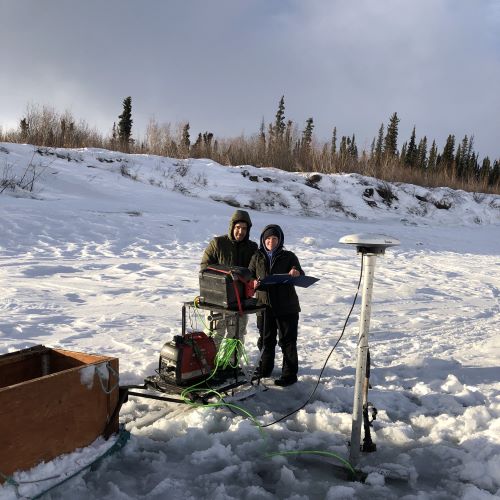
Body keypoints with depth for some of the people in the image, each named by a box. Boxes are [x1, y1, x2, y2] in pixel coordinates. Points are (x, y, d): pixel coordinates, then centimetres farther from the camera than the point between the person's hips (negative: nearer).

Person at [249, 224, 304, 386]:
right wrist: (254, 284, -15)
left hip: (286, 307, -3)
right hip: (265, 306, 3)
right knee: (266, 339, 16)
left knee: (287, 341, 2)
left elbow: (301, 279, -5)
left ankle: (289, 374, 12)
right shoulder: (257, 258, 5)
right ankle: (265, 368, 34)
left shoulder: (289, 257, -2)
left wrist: (297, 273, -30)